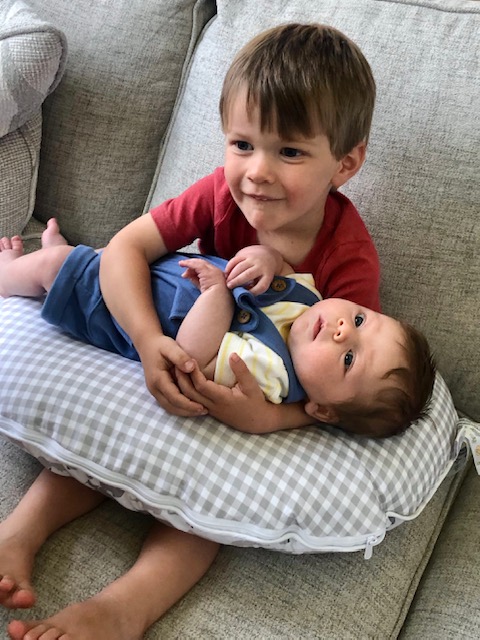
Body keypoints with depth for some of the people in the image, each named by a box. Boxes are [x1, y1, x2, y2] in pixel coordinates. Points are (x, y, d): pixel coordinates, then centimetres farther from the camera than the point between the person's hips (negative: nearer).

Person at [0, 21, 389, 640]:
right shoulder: (223, 194, -17)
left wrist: (266, 418, -48)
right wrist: (150, 341, -36)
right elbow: (126, 247, -18)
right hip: (190, 363, 4)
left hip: (274, 399, -4)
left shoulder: (350, 261, -27)